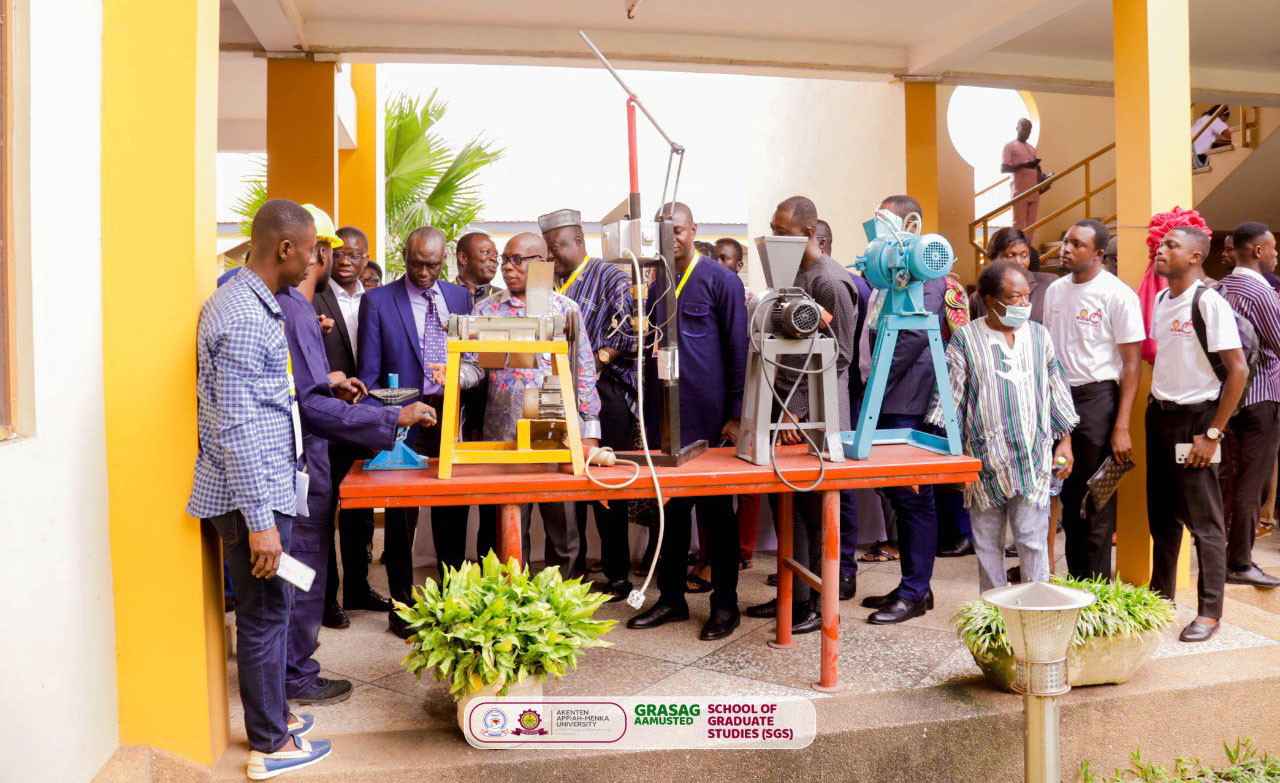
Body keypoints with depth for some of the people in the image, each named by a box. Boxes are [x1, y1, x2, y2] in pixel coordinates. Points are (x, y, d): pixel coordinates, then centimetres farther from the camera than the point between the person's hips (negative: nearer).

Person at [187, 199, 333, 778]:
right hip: (251, 491, -10)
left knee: (267, 608, 20)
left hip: (265, 483, 10)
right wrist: (261, 521, -23)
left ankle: (271, 710, 36)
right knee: (264, 612, 3)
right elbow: (236, 427, -24)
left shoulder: (245, 301, 12)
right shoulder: (245, 319, -21)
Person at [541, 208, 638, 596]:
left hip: (600, 393, -6)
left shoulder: (610, 278, -1)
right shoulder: (550, 284, 19)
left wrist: (596, 363, -16)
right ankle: (571, 569, 19)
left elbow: (631, 334, -12)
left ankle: (617, 575, 8)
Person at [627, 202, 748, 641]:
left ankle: (725, 604, 14)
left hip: (708, 417, -5)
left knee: (716, 510, 3)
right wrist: (648, 412, 14)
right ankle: (671, 597, 22)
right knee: (669, 508, 10)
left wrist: (736, 415, -10)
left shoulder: (721, 281, -3)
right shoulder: (656, 286, 14)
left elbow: (738, 350, -6)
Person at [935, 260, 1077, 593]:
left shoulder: (1039, 335, 9)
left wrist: (1064, 440, 12)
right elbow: (950, 398, 1)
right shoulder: (966, 339, 0)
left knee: (1032, 538, -1)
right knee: (987, 541, 9)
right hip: (985, 461, -1)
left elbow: (1057, 391, 16)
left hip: (1033, 457, 1)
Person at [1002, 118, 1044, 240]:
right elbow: (1003, 169, -8)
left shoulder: (1032, 148, 22)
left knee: (1031, 224, 1)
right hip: (1019, 192, -6)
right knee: (1018, 224, -8)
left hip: (1034, 192, 6)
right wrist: (1023, 165, -20)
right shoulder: (1009, 146, 2)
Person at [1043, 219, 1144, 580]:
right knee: (1068, 497, 12)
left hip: (1097, 398, -6)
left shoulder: (1117, 294, -9)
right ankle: (1075, 580, 25)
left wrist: (1122, 426, -17)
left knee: (1097, 498, -1)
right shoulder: (1055, 290, 10)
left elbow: (1132, 363, -10)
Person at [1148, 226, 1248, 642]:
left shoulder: (1209, 302, -13)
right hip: (1159, 415, 7)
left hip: (1195, 418, -7)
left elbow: (1238, 369, -16)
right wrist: (1156, 406, 9)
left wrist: (1212, 434, -16)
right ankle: (1160, 597, 28)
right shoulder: (1159, 301, 9)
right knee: (1162, 514, 15)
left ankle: (1209, 611, 11)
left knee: (1204, 520, 1)